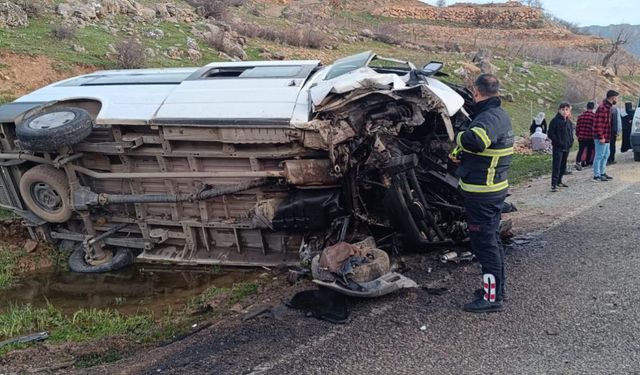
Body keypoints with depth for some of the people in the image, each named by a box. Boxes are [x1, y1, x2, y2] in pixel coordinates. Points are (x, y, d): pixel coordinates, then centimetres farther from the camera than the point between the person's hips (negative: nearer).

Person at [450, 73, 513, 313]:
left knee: (485, 243, -3)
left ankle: (492, 297, 4)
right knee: (492, 240, 20)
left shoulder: (489, 117, -22)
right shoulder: (499, 114, 12)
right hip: (495, 188, 10)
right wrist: (461, 153, 1)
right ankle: (496, 288, 34)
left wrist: (460, 137, -22)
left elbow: (475, 140, -43)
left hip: (482, 193, -10)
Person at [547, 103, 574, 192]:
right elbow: (550, 134, -12)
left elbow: (571, 133, 23)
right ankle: (554, 184, -14)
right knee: (556, 166, -12)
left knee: (563, 166, 15)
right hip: (558, 147, -7)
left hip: (566, 147, 7)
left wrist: (570, 142, 5)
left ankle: (559, 181, 28)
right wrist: (558, 142, -18)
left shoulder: (569, 122, 12)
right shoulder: (555, 121, -9)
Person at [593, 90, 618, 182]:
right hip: (601, 137, -11)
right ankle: (596, 175, 3)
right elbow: (598, 124, -24)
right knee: (599, 155, -4)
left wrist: (605, 137, 19)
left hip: (606, 137, 11)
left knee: (606, 154, 18)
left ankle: (602, 173, 28)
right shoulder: (602, 108, -19)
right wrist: (601, 137, -23)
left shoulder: (607, 107, 13)